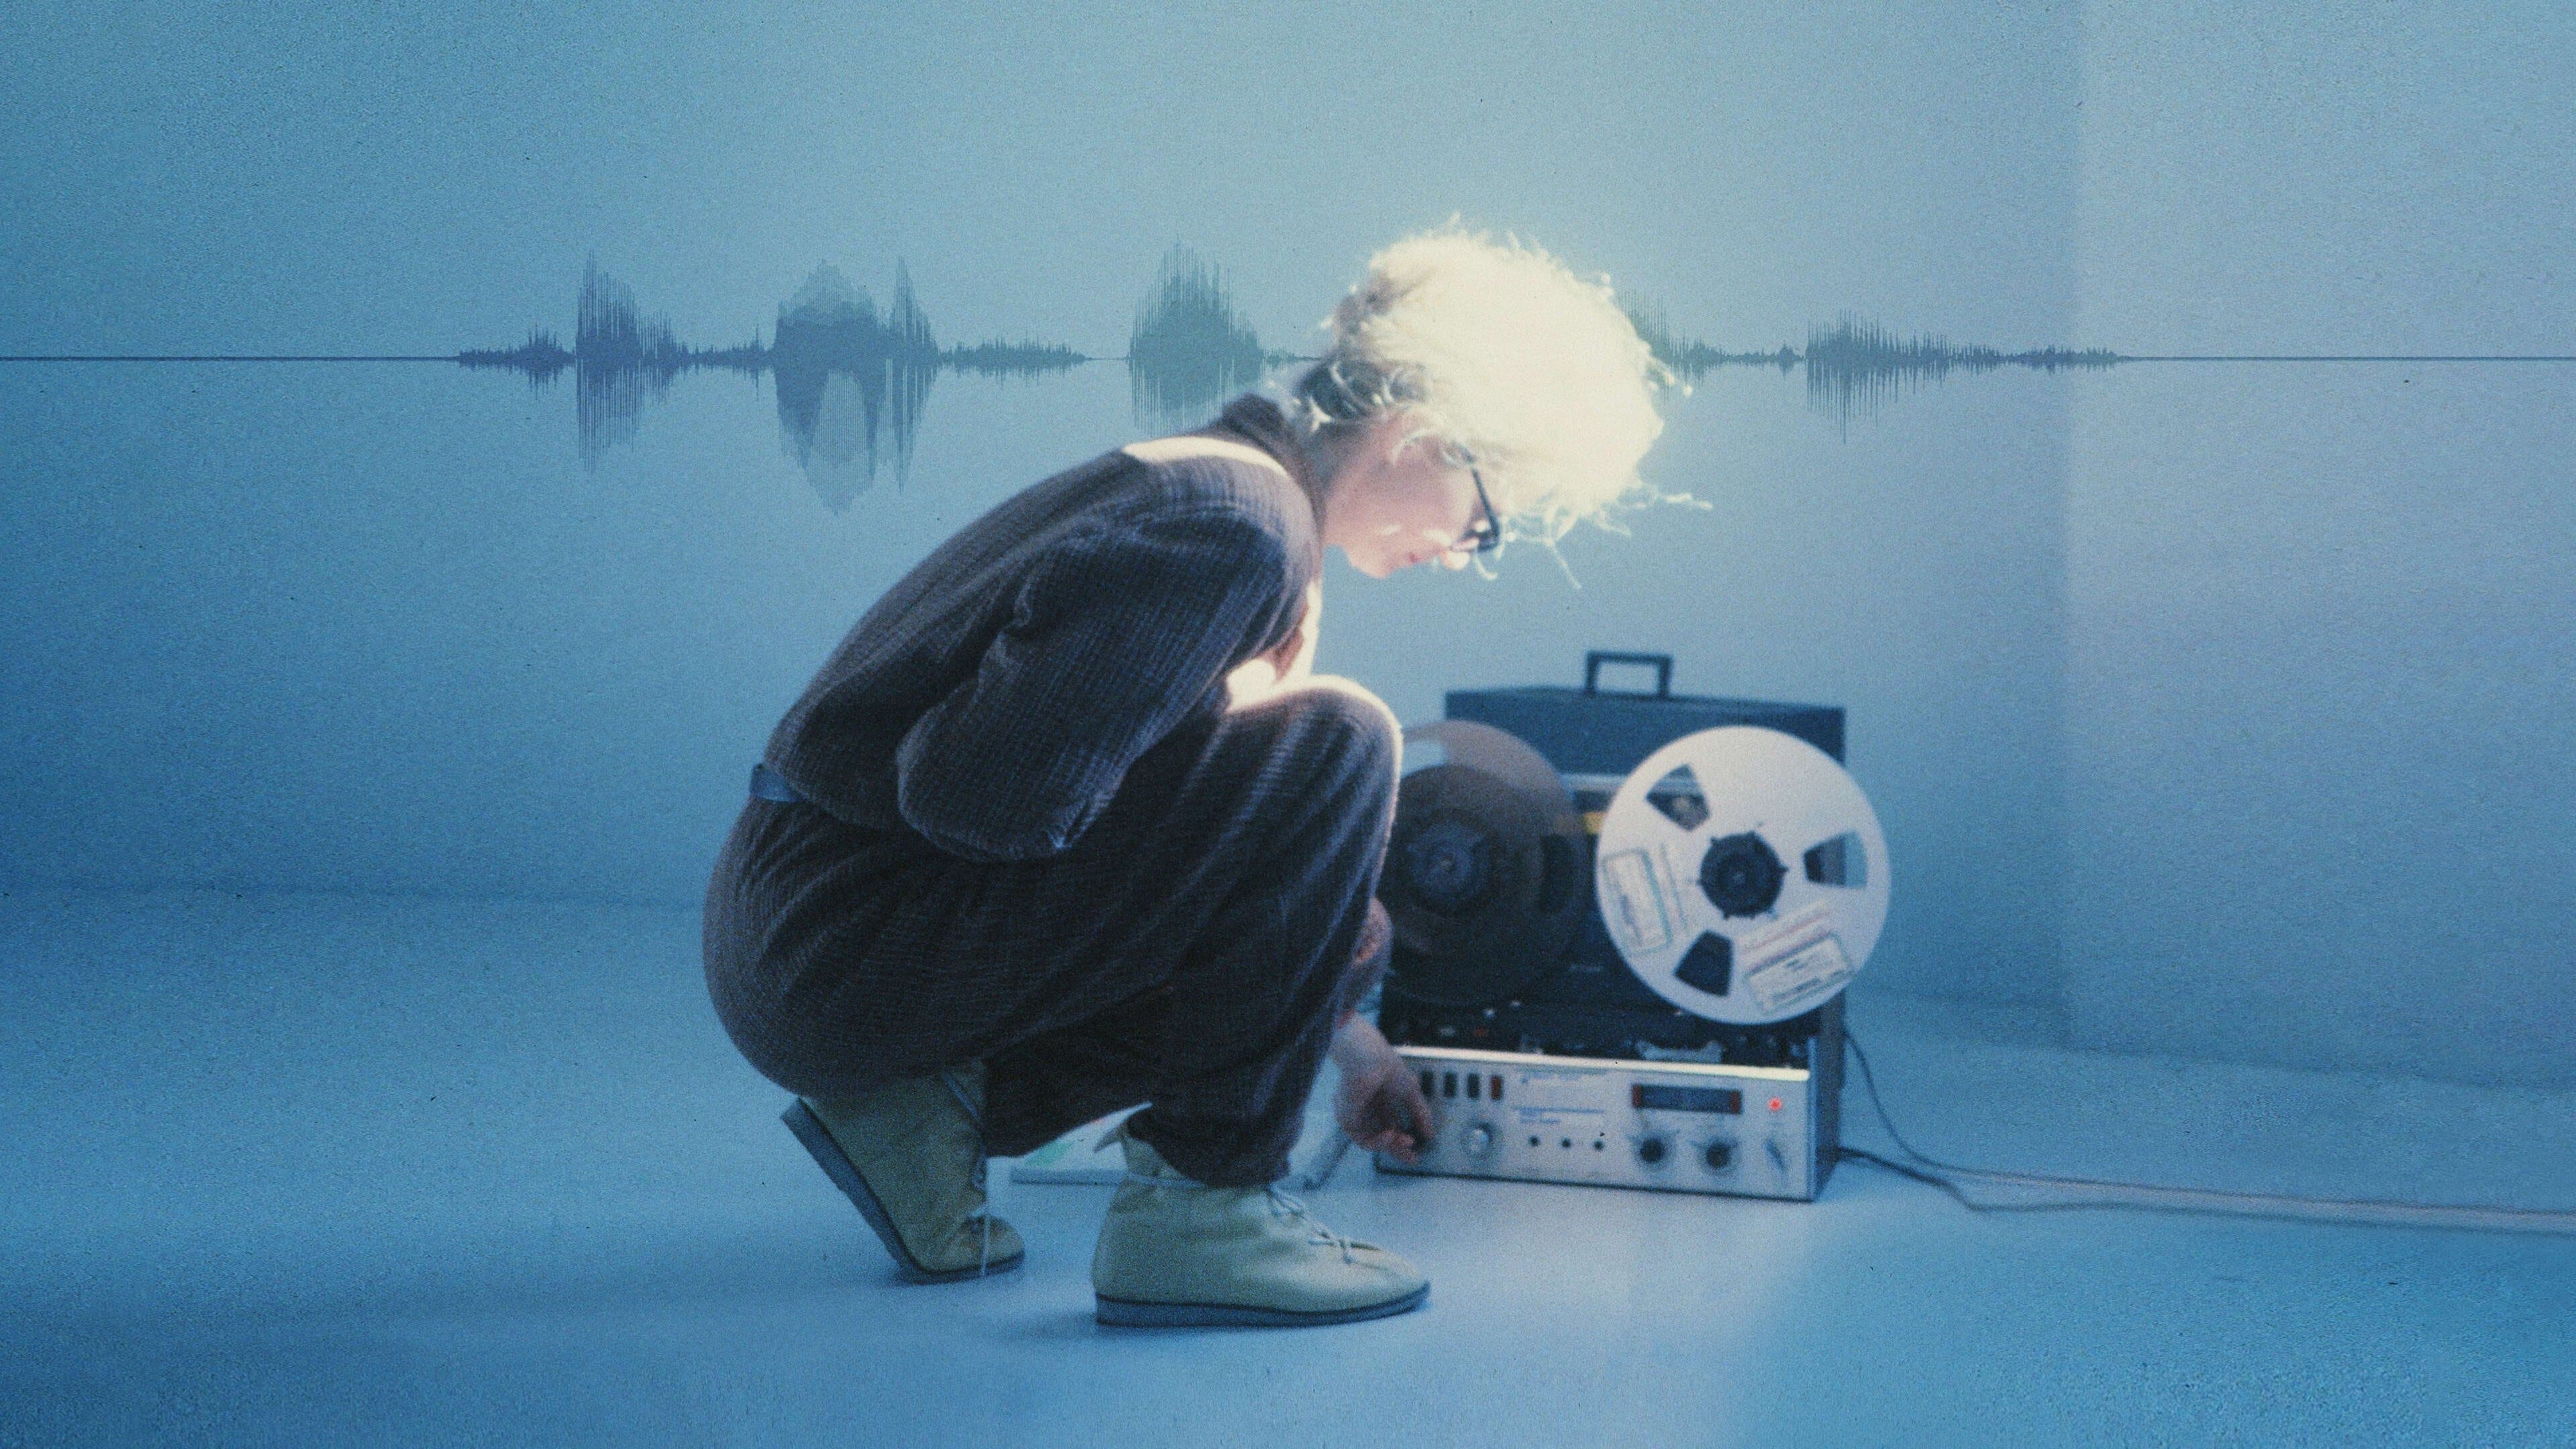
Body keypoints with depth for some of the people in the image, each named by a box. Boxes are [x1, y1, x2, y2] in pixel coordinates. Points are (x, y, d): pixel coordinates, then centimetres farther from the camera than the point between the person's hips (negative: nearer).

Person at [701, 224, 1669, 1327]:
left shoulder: (1222, 484, 14)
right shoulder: (1237, 525, -18)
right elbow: (993, 798, -26)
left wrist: (1345, 1037, 37)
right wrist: (1236, 705, -10)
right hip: (833, 954, -10)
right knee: (1335, 744, -18)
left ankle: (935, 1104, 10)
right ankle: (1198, 1210, -10)